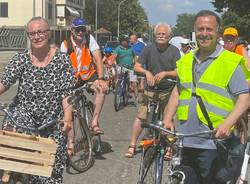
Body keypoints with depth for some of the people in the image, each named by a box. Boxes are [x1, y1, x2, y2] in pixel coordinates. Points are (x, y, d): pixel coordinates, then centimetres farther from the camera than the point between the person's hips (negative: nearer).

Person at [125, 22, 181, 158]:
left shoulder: (174, 51, -5)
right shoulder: (149, 48, -3)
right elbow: (137, 67, -3)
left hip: (167, 91, 0)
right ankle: (132, 145, 7)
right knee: (140, 117, -3)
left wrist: (165, 73, -24)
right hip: (150, 90, 0)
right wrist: (147, 72, -21)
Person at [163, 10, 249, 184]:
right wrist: (167, 119, 5)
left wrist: (227, 124, -25)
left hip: (212, 144, -5)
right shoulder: (186, 61, 13)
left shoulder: (230, 62, -5)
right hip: (184, 142, 5)